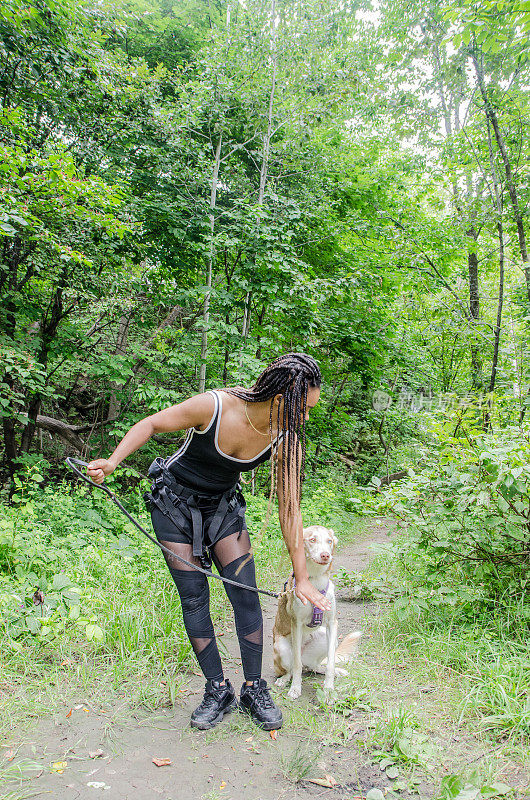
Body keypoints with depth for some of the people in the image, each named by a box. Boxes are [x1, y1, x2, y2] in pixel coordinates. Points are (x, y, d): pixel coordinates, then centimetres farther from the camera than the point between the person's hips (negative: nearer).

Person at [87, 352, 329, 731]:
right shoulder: (213, 406, -31)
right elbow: (152, 424, -15)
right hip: (176, 502, -3)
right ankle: (218, 691, 16)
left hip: (223, 507, 3)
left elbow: (290, 510, -13)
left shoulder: (286, 439, -20)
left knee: (246, 595, -4)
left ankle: (254, 689, 15)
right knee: (194, 598, -1)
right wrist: (113, 462, -29)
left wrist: (302, 578, -10)